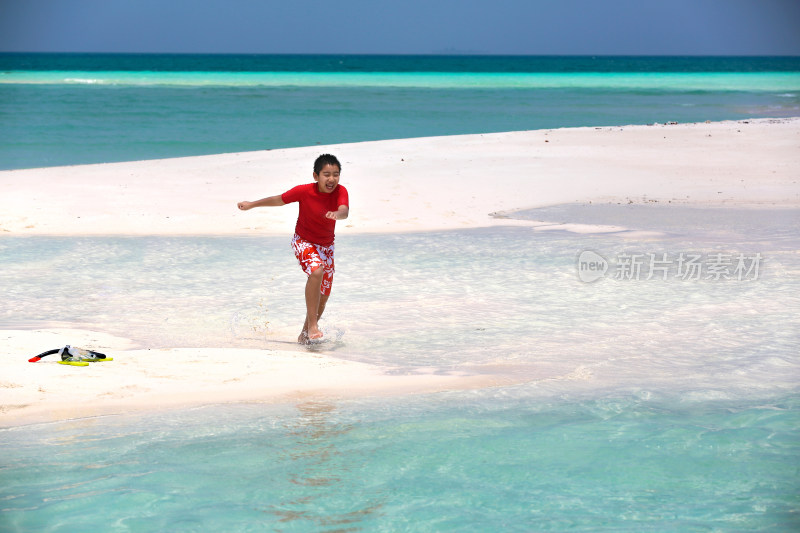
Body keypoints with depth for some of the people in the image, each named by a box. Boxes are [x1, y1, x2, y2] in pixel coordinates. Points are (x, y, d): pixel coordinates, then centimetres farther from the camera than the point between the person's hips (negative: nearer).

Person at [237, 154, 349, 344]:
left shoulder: (340, 192, -17)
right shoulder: (304, 191, -22)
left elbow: (345, 211, -37)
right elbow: (279, 200, -6)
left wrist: (337, 214, -62)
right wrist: (252, 205, 5)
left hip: (326, 246, 4)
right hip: (303, 242, -4)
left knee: (323, 296, 8)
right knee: (316, 271, -34)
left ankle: (305, 334, 30)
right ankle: (312, 325, -32)